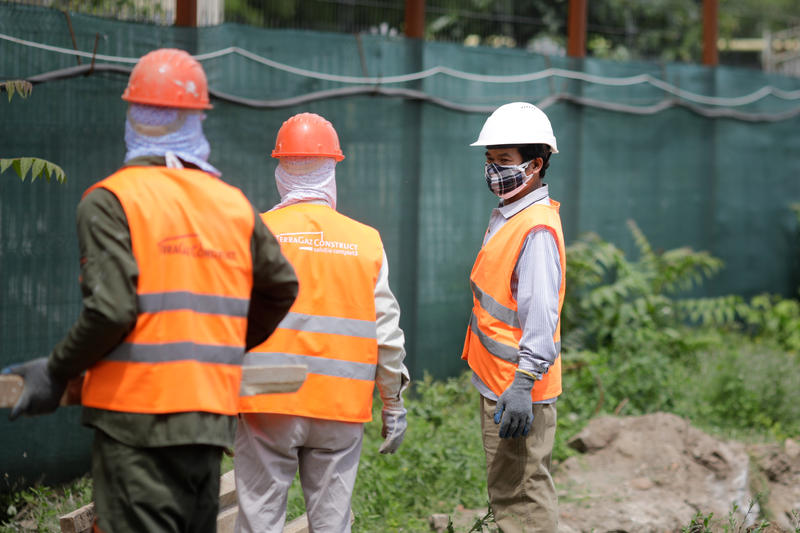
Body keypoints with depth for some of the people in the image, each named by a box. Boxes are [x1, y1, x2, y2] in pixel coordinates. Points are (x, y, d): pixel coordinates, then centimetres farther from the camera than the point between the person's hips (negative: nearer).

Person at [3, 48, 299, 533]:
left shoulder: (111, 201, -7)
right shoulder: (234, 203, 11)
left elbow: (112, 309, -16)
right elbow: (281, 287, 19)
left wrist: (57, 373, -3)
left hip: (138, 416, -6)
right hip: (213, 417, 6)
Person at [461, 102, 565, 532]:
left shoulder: (538, 229, -18)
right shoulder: (505, 218, 14)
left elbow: (540, 313, -25)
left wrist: (524, 383, -30)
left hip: (518, 389, -10)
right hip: (495, 384, 10)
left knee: (522, 495, -6)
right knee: (506, 494, 16)